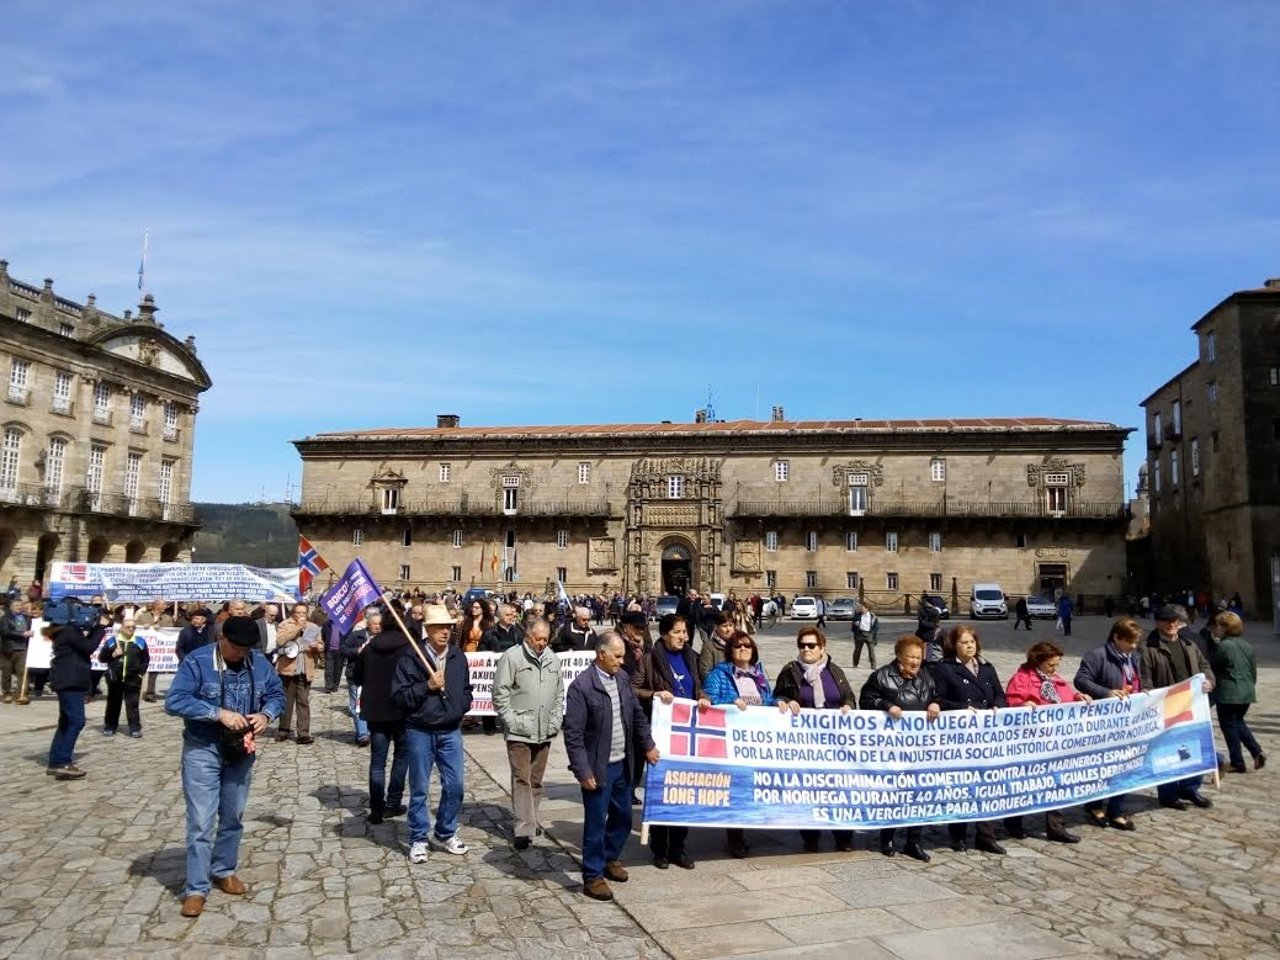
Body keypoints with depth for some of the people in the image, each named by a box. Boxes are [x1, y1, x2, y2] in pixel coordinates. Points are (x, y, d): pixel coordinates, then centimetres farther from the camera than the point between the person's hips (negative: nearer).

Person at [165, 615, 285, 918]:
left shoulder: (259, 664, -4)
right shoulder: (197, 662, -17)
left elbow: (277, 694, 6)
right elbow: (174, 702, -24)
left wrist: (265, 714, -16)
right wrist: (219, 713, -30)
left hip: (241, 751, 5)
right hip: (202, 751, -5)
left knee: (233, 817, 17)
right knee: (201, 822, -5)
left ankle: (224, 871, 35)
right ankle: (196, 888, 6)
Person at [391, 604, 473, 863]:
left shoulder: (459, 658, 4)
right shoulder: (411, 658, -10)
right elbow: (398, 696, -13)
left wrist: (462, 706, 0)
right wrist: (427, 685, -21)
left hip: (451, 732, 4)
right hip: (420, 732, -4)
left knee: (454, 786, 7)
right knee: (419, 788, 7)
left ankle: (445, 833, 27)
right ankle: (419, 839, 22)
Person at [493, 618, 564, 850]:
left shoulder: (553, 659, 11)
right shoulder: (512, 657, -7)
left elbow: (559, 694, 18)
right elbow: (500, 693, -7)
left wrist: (556, 721, 9)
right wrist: (512, 721, -11)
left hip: (545, 732, 5)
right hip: (519, 732, -5)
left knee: (536, 779, 13)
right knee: (521, 778, -6)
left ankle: (528, 821, 26)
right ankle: (524, 828, -4)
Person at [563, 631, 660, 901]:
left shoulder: (621, 678, 3)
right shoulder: (581, 686, -19)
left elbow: (637, 714, 15)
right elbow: (573, 735, -18)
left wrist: (648, 745, 14)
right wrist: (583, 772, -18)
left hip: (622, 764, 7)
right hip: (598, 768, -7)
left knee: (623, 817, 19)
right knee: (596, 823, 5)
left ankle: (610, 859, 41)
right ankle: (593, 877, 21)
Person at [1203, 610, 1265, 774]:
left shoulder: (1223, 646, -18)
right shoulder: (1246, 645, 6)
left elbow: (1212, 664, -7)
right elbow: (1254, 669, 13)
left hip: (1228, 694, -8)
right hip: (1247, 692, 8)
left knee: (1229, 726, 5)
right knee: (1238, 722, 25)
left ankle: (1237, 763, 11)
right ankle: (1257, 751, 12)